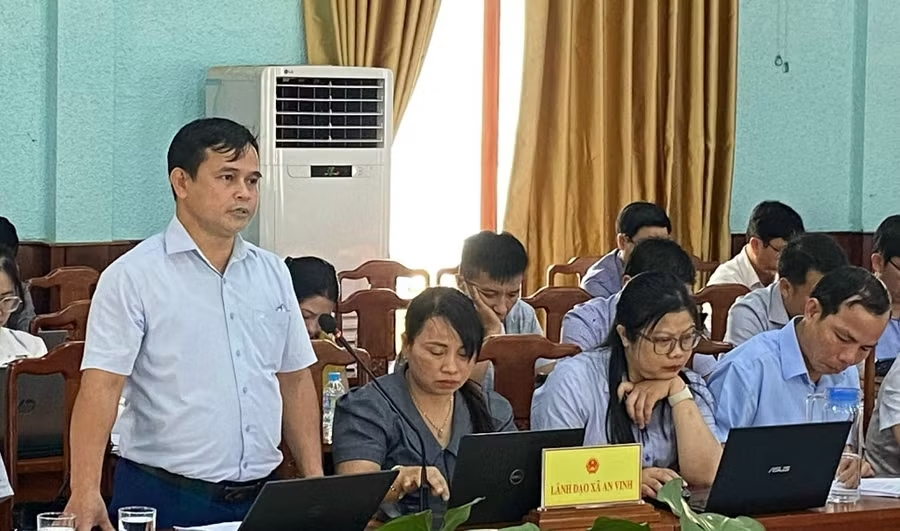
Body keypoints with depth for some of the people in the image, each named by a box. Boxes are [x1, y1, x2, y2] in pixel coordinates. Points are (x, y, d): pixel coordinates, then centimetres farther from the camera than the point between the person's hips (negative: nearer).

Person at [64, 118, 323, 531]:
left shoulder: (272, 273, 10)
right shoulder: (132, 276, -7)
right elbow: (100, 385, -15)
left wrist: (315, 482, 7)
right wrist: (86, 492, -26)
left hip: (260, 497, 5)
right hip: (165, 497, -5)